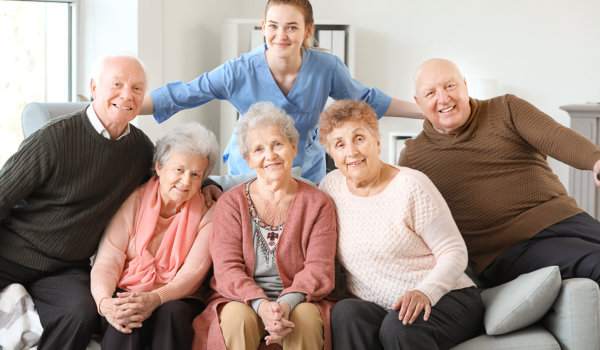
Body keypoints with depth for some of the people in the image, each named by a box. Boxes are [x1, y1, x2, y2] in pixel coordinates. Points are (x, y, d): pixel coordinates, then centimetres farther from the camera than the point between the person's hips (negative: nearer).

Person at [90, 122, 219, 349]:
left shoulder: (207, 213, 3)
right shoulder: (133, 200, 3)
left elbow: (192, 273, -7)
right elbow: (107, 260, -5)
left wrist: (155, 299, -27)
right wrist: (105, 302, -27)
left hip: (176, 299, 1)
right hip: (125, 296, 0)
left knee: (173, 313, -34)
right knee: (126, 320, -34)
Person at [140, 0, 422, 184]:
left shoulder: (327, 68, -15)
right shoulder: (239, 72, -20)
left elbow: (366, 100, 2)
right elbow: (180, 95, -15)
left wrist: (426, 109, 2)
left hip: (306, 173, 1)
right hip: (248, 175, -1)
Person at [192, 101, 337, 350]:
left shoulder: (317, 204, 6)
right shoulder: (231, 203, 5)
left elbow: (319, 268, -4)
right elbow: (227, 269, -5)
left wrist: (287, 304, -25)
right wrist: (261, 305, -25)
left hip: (299, 301, 0)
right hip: (242, 299, 0)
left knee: (306, 316, -32)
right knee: (237, 316, -32)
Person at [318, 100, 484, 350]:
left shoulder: (411, 185, -6)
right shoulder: (331, 185, 8)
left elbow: (455, 252, -7)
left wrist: (425, 292, -25)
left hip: (444, 299, -4)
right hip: (378, 308, 4)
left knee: (398, 327, -37)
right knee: (345, 313, -31)